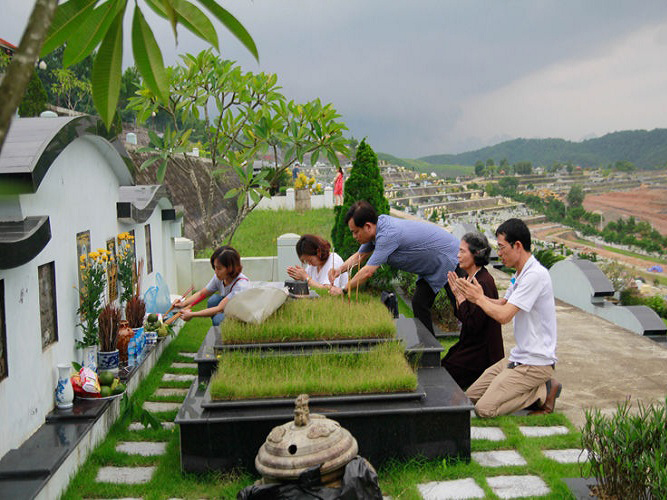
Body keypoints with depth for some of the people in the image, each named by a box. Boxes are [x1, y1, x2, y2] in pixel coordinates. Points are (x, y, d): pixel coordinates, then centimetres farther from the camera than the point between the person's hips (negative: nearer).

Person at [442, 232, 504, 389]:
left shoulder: (484, 283, -22)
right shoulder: (470, 278, 7)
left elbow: (473, 325, -24)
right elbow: (461, 315, 11)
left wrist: (459, 294, -20)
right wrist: (456, 290, -2)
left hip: (481, 352, -9)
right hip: (469, 344, 9)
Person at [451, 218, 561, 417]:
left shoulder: (536, 275, -21)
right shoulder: (519, 275, 11)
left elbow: (504, 315, -24)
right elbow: (503, 304, 20)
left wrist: (479, 299, -8)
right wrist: (477, 295, 3)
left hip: (536, 362, -10)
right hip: (518, 357, 10)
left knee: (484, 408, -17)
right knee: (470, 396, 8)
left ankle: (544, 392, -2)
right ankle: (536, 390, 9)